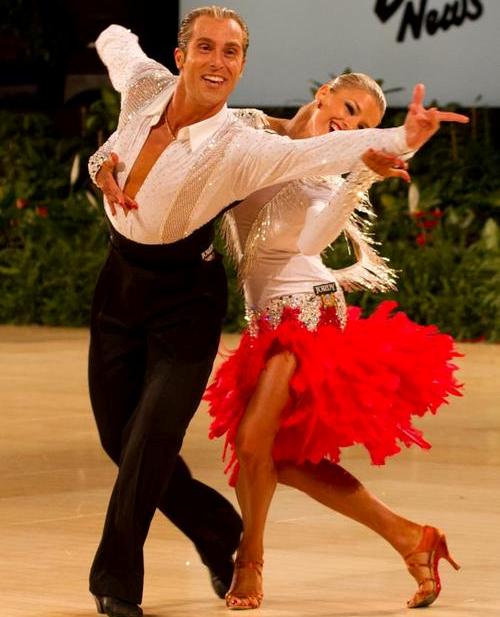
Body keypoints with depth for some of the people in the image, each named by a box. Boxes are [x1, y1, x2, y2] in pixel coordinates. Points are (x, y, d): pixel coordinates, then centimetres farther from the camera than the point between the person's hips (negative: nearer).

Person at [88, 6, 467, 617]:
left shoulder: (238, 148, -22)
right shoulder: (144, 85, -9)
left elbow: (318, 151, -38)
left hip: (183, 296, -5)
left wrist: (400, 137, -53)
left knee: (150, 444, -11)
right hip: (120, 278, 5)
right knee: (117, 435, 10)